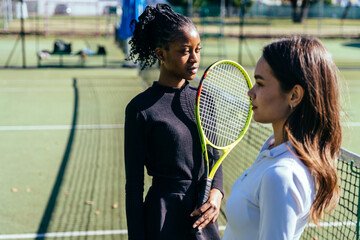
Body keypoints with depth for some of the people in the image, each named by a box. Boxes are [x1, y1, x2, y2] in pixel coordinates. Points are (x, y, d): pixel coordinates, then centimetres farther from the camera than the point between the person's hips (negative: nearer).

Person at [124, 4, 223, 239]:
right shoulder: (141, 108, -12)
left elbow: (215, 158, 11)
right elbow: (134, 186, -9)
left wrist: (216, 192, -7)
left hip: (204, 218, 5)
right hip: (164, 220, -5)